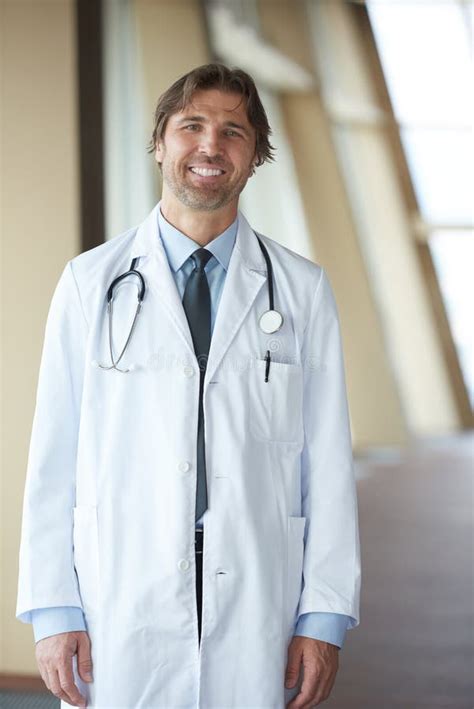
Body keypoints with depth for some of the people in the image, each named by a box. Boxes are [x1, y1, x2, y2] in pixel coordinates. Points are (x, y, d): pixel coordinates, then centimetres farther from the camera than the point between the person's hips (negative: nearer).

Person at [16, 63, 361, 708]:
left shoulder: (303, 290, 4)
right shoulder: (90, 282, 3)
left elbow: (327, 462, 1)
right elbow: (54, 457, 1)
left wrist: (324, 618, -4)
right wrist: (53, 612, -4)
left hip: (258, 615, 1)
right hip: (120, 615, 0)